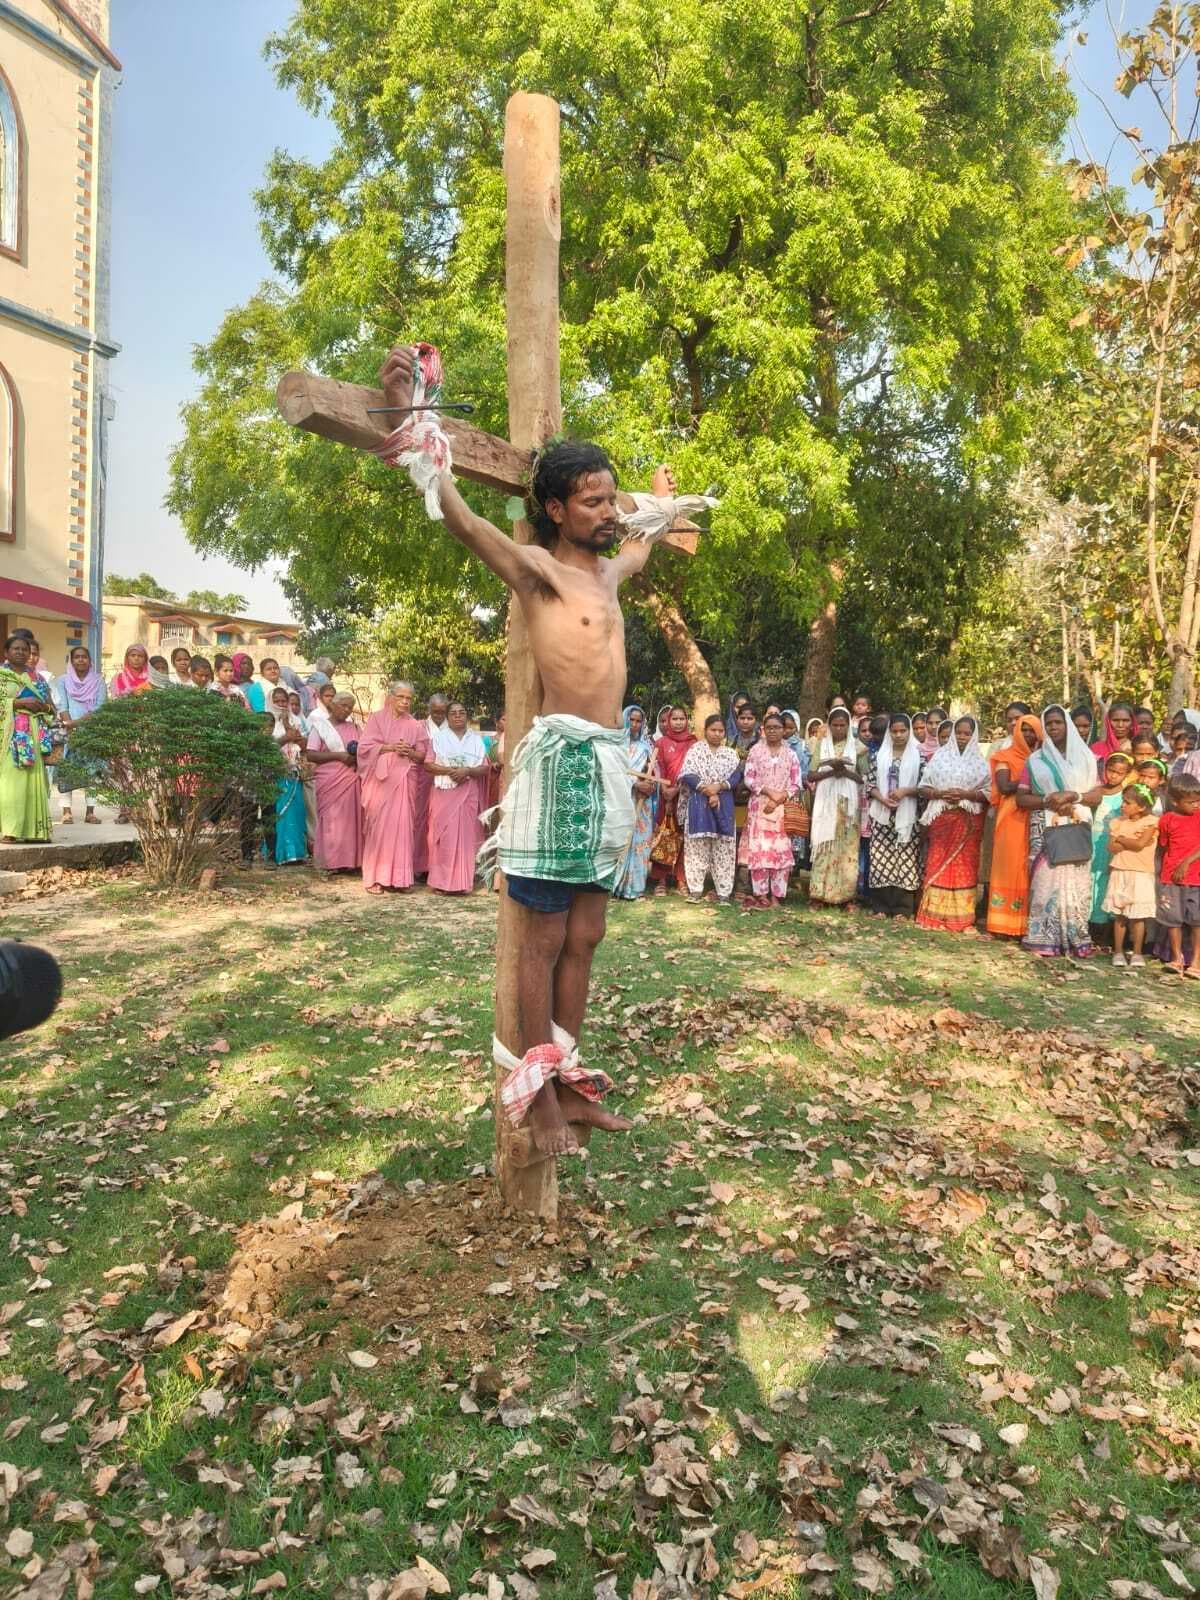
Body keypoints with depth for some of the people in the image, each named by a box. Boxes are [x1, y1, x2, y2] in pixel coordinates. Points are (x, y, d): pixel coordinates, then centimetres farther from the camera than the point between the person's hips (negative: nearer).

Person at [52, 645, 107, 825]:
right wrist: (70, 726, -14)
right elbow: (62, 706, 0)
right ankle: (67, 811, -4)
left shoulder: (98, 681, 8)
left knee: (92, 770, -4)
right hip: (68, 732, 0)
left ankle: (90, 811, -1)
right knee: (66, 770, -6)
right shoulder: (63, 680, 10)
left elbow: (101, 707, -3)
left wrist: (79, 722, -14)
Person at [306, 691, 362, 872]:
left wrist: (358, 756, -2)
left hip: (352, 779, 4)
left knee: (351, 818, 1)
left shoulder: (353, 727, 15)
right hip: (330, 781, -4)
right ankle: (332, 862, 2)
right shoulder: (320, 726, 1)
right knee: (331, 820, -3)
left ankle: (350, 860, 6)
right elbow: (311, 755, -7)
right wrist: (338, 756, -15)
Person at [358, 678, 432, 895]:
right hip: (381, 780, -2)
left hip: (404, 781, 3)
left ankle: (399, 876, 7)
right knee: (379, 826, -4)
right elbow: (365, 747, -4)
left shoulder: (415, 725, 11)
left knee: (402, 826, 0)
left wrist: (410, 752, -10)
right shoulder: (377, 718, 4)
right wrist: (389, 747, -15)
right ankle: (375, 877, 0)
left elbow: (423, 755, 10)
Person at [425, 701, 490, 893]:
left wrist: (467, 771, -14)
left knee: (466, 835, 0)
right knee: (445, 836, -5)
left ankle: (463, 882, 4)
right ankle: (443, 881, -1)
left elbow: (485, 768, 4)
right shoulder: (439, 737, 6)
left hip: (468, 794, 1)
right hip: (444, 793, -1)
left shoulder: (476, 739, 10)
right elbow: (428, 765, -1)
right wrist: (449, 770, -15)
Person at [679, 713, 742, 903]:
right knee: (697, 846, -2)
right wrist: (706, 789, -15)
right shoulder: (695, 750, 5)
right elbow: (686, 775, -7)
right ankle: (695, 889, 4)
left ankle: (724, 891, 4)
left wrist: (718, 786, -16)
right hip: (699, 803, -2)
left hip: (723, 805, 2)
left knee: (723, 848, 1)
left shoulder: (731, 753, 13)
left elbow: (736, 776, 0)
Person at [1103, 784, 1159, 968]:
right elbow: (1112, 847, -4)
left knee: (1138, 915, 2)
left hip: (1141, 874, -3)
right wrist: (1132, 841, -14)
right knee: (1119, 915, 6)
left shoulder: (1151, 821, -6)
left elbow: (1140, 844, -18)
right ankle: (1118, 951, 14)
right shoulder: (1118, 821, 6)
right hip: (1119, 872, 3)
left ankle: (1137, 953, 12)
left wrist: (1121, 838, -5)